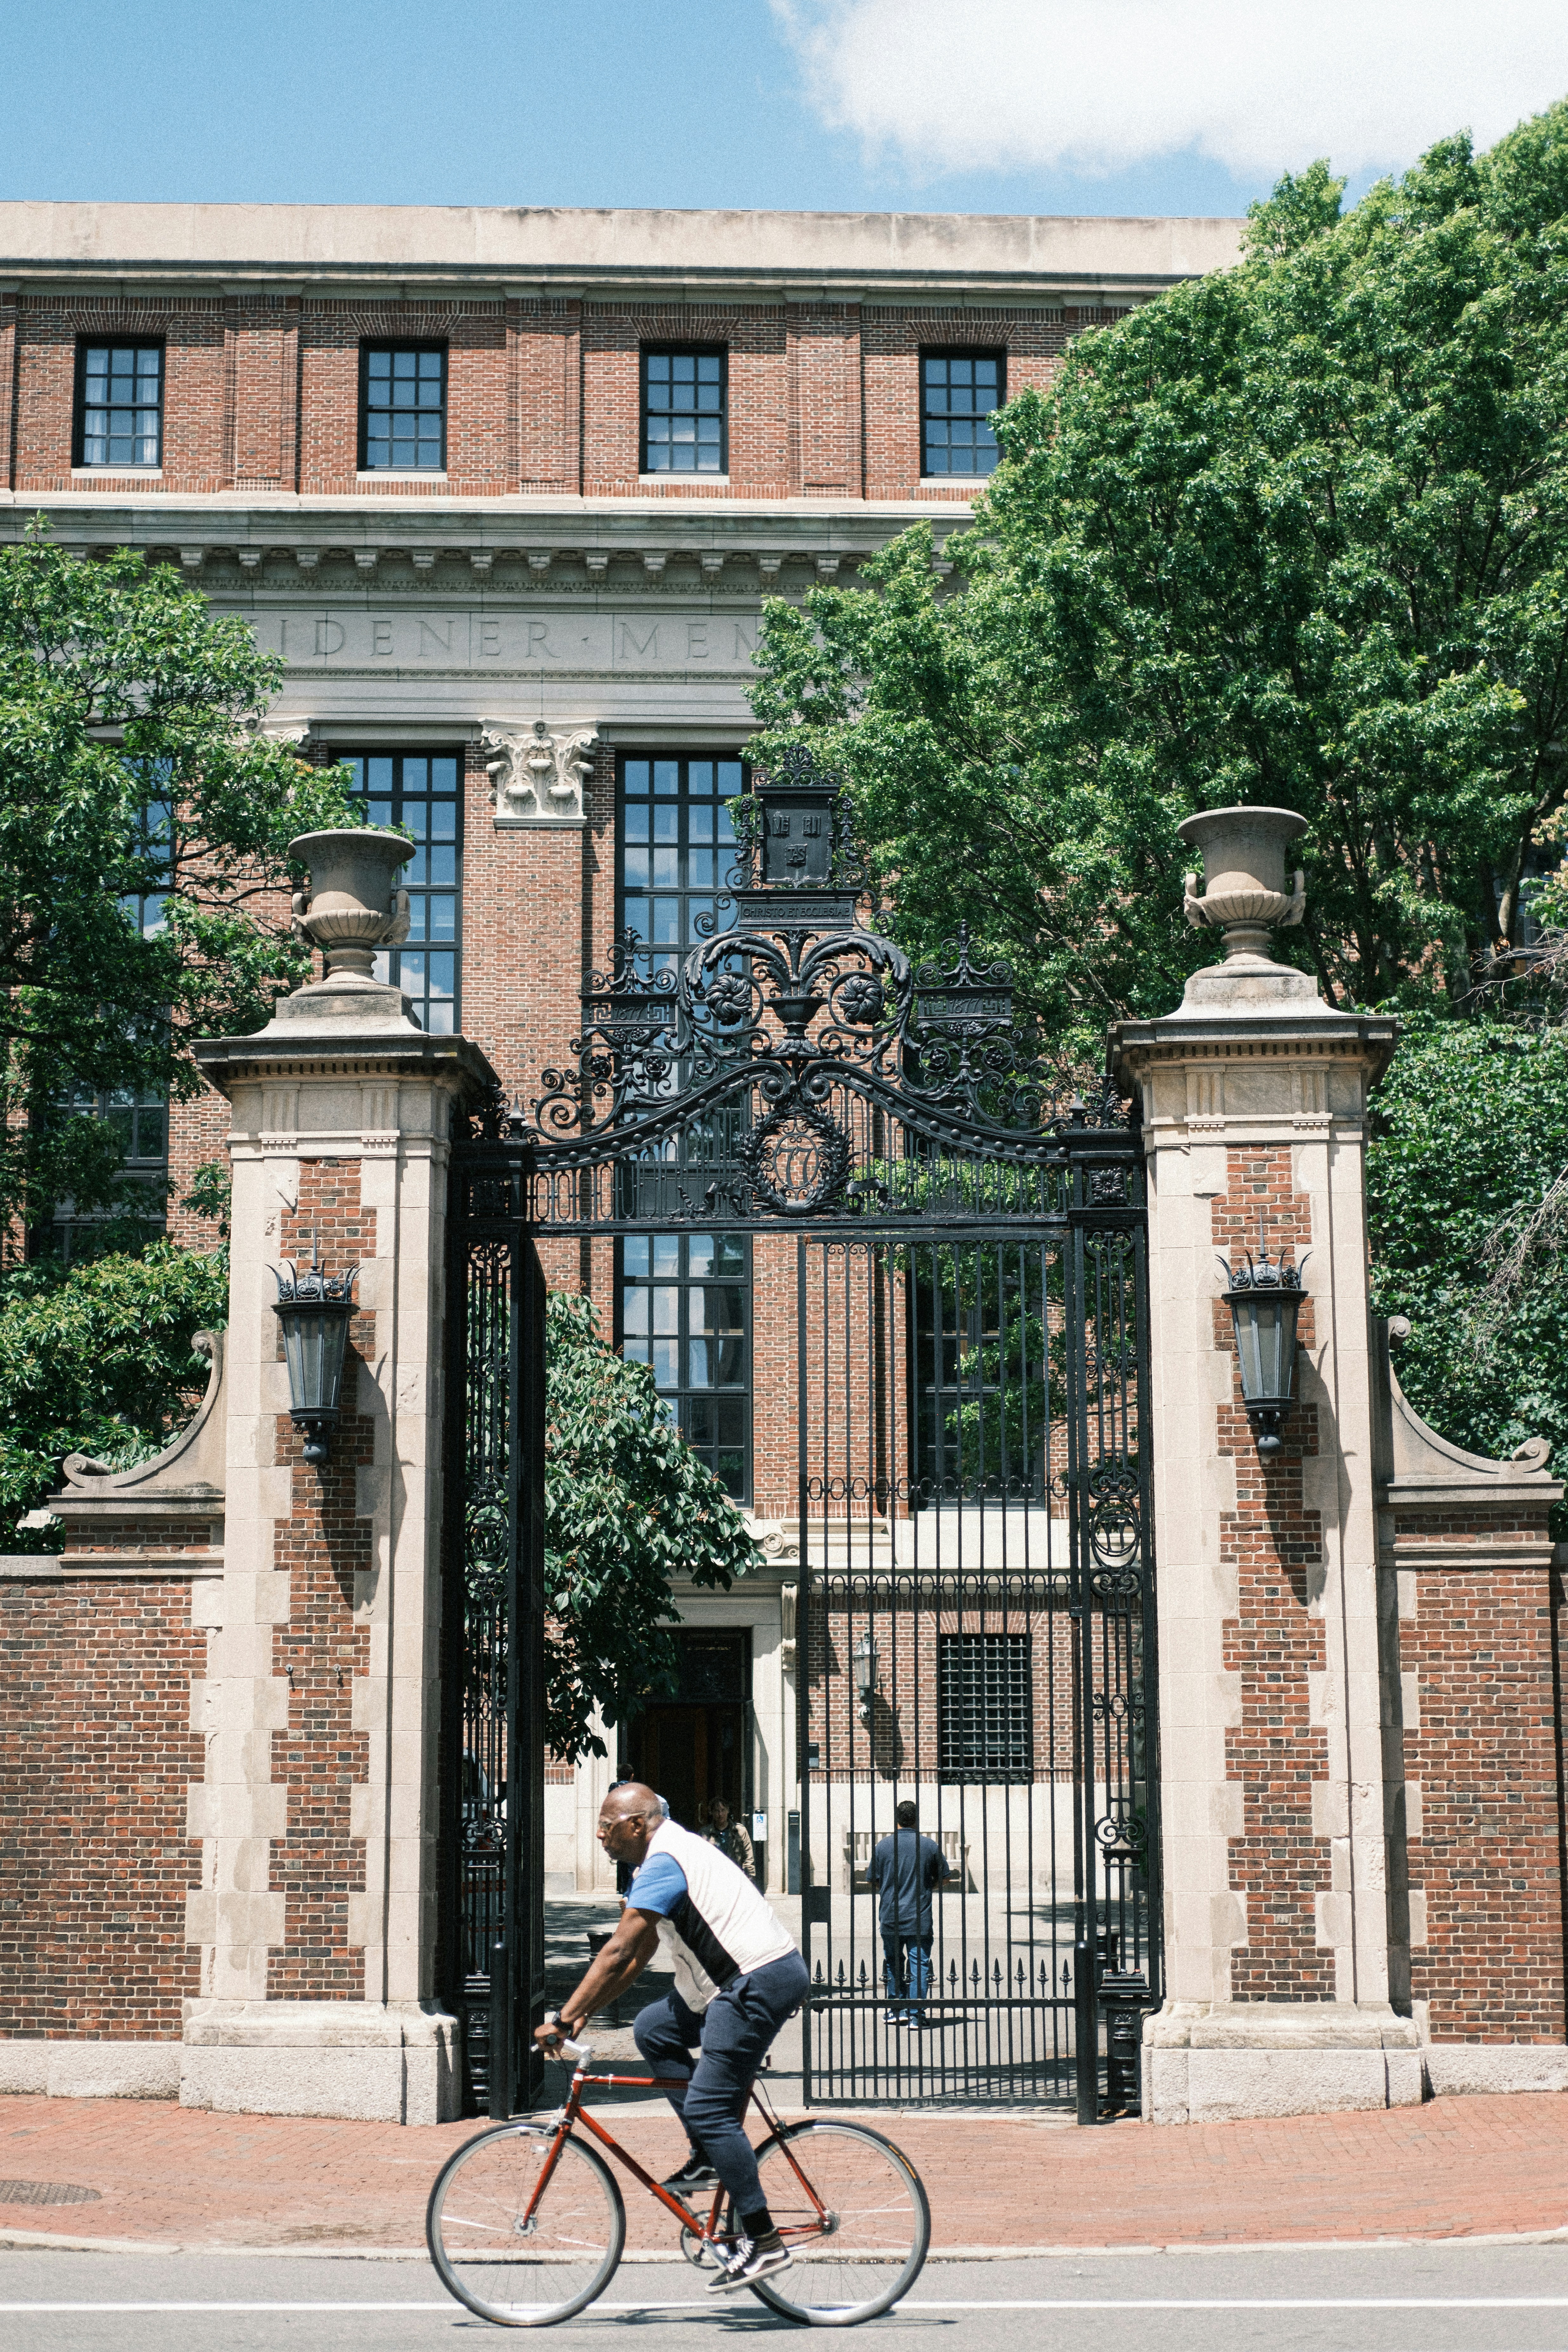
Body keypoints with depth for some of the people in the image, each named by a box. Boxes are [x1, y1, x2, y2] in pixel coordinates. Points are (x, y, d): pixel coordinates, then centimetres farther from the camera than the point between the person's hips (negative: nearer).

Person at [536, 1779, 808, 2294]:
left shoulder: (663, 1864, -13)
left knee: (709, 2109, -10)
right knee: (653, 2030, 14)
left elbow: (618, 1952, -19)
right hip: (746, 1980, 11)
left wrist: (563, 2018, -17)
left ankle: (763, 2242, -9)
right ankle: (706, 2156, 15)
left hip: (761, 1981, -11)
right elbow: (636, 1958, 21)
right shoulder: (668, 1857, 19)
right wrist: (584, 2014, 17)